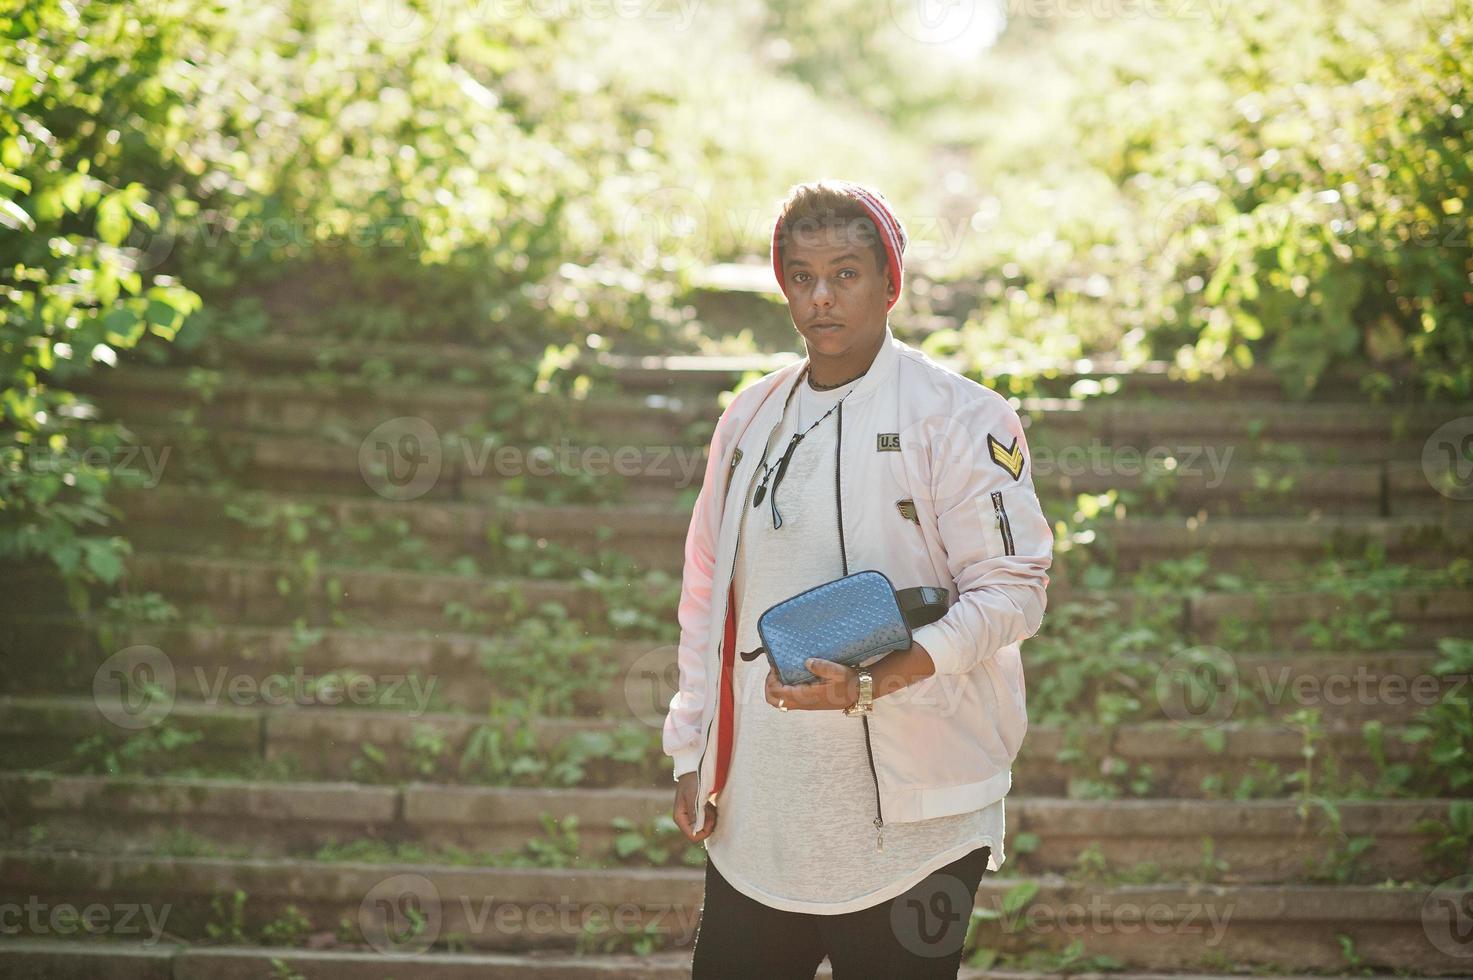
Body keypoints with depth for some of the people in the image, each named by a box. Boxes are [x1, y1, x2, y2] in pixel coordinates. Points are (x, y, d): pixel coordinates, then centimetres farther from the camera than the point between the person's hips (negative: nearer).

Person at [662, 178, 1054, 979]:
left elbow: (1013, 589, -12)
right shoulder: (749, 418, 13)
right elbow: (707, 595, 19)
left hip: (907, 817, -5)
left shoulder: (957, 417, -7)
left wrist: (873, 683, -22)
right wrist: (691, 755, 15)